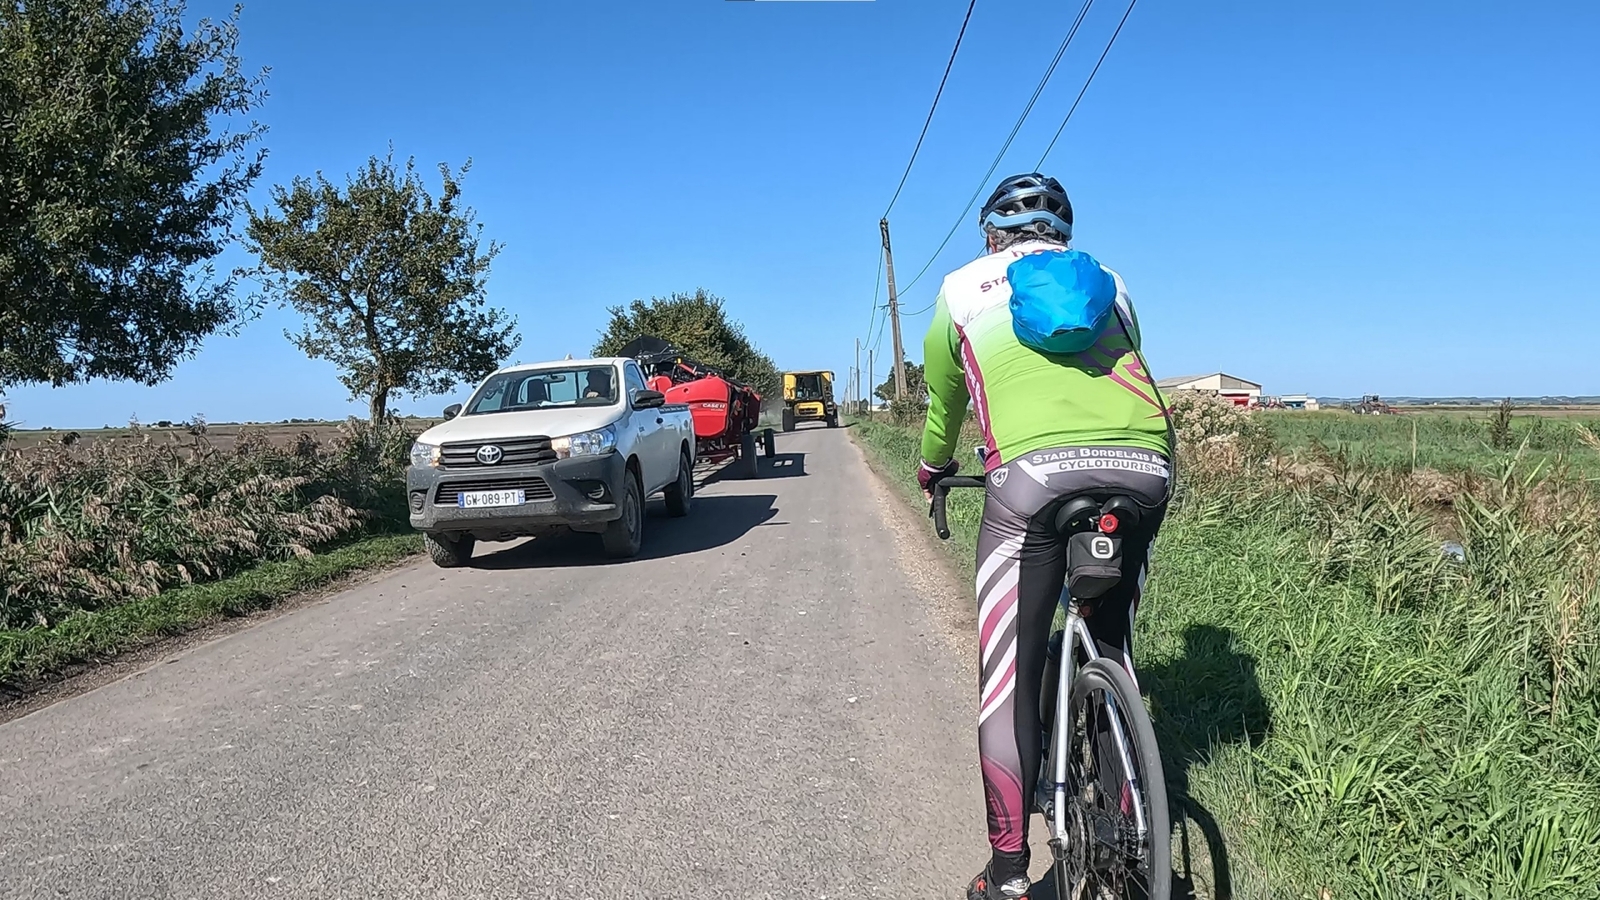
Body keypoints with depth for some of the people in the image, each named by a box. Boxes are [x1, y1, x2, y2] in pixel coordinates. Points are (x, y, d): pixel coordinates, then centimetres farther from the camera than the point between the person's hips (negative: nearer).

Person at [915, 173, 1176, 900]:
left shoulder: (963, 286, 23)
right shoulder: (1108, 282, 29)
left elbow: (944, 403, 34)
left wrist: (932, 470, 54)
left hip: (1035, 470, -4)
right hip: (1145, 467, 4)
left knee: (1008, 682, 6)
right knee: (1112, 651, 23)